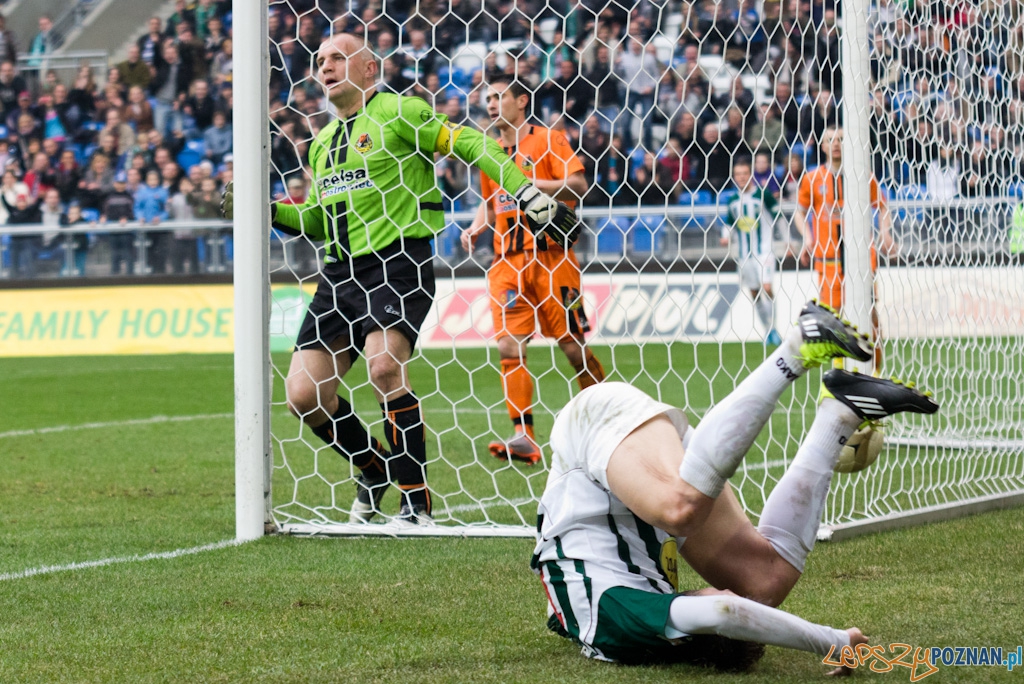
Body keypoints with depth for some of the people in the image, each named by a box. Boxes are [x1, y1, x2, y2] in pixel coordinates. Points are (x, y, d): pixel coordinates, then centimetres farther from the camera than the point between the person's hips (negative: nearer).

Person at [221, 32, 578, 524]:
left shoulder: (396, 112, -2)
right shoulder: (322, 144, 21)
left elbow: (469, 145, -5)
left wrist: (531, 197, -12)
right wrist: (270, 212, 11)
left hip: (398, 261, -7)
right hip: (341, 272, 7)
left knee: (384, 363, -29)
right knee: (304, 395, -2)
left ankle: (417, 503, -18)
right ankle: (375, 471, 23)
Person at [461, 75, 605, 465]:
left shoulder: (547, 140, 0)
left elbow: (578, 185, -10)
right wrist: (476, 228, 9)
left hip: (550, 257, -5)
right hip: (507, 262, 5)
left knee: (573, 346, -2)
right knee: (509, 348, -9)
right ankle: (523, 438, -12)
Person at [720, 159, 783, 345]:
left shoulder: (763, 195, -8)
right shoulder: (733, 200, 5)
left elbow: (780, 217, -1)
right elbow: (729, 222, 20)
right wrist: (726, 236, 0)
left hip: (764, 250, -5)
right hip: (744, 253, 5)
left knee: (766, 287, -18)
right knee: (754, 293, 8)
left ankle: (773, 328, -8)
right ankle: (768, 330, 20)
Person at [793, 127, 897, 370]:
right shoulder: (812, 179, 5)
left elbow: (881, 206, 13)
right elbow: (800, 211, 14)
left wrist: (885, 232, -3)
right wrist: (807, 237, -2)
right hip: (827, 256, 1)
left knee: (868, 308, -6)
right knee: (833, 311, 1)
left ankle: (876, 366, 2)